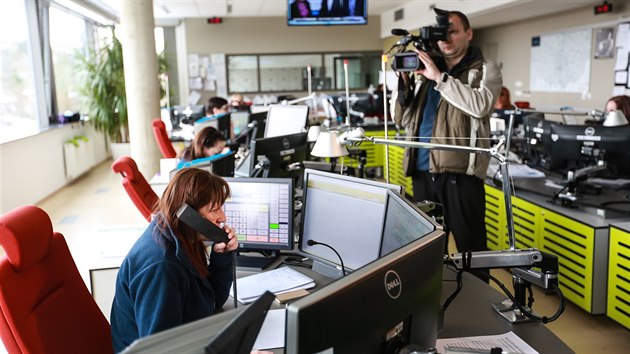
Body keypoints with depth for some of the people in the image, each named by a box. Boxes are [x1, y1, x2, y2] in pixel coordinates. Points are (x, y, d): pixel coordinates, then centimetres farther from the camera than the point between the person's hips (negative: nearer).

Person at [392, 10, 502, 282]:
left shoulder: (485, 70, 7)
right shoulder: (425, 71, 18)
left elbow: (480, 105, -15)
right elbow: (402, 119, 15)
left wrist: (440, 78, -14)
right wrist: (404, 83, 1)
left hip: (460, 171, -4)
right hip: (422, 171, 4)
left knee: (470, 247, 0)